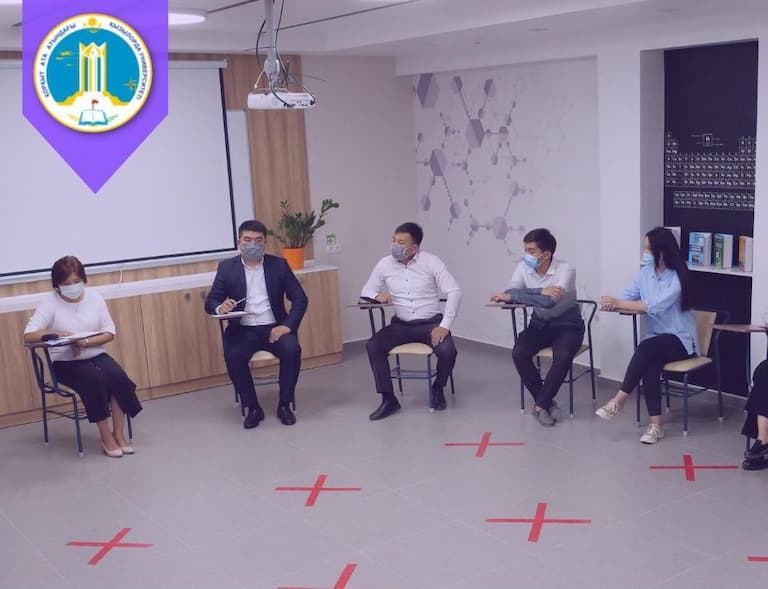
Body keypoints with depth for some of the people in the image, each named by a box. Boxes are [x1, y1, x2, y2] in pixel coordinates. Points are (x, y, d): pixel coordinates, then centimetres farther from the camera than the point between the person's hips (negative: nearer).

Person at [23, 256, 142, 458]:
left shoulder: (94, 297, 2)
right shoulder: (50, 302, -6)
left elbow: (110, 333, 1)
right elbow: (29, 335, -13)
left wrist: (85, 342, -15)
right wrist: (57, 333, -25)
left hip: (96, 354, 3)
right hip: (66, 362, -3)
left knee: (118, 376, -27)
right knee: (96, 379, -32)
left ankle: (119, 434, -16)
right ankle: (106, 437, -19)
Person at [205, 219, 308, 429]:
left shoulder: (279, 265, 5)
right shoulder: (226, 267, 5)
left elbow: (300, 299, 3)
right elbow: (210, 302, 4)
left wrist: (287, 325, -13)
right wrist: (220, 308, -21)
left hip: (274, 327, 0)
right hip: (242, 329, 0)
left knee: (292, 349, -29)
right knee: (233, 356, -30)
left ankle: (284, 405, -9)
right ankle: (253, 408, -11)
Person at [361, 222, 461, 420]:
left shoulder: (431, 262, -9)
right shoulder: (385, 264, -1)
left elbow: (454, 291, -13)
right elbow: (366, 290, 9)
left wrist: (444, 325, -22)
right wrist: (377, 295, -17)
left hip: (431, 322, -2)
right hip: (401, 324, 3)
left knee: (447, 351, -29)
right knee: (373, 346, -23)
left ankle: (438, 388, 6)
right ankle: (388, 399, -10)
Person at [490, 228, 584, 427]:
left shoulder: (565, 269, -23)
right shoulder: (523, 267, -8)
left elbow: (549, 302, -35)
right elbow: (510, 293, -22)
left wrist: (512, 296, -29)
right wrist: (540, 291, -32)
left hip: (567, 324, -4)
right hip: (540, 323, 4)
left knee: (562, 357, -33)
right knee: (519, 353, -23)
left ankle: (541, 405, -11)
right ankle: (547, 401, -4)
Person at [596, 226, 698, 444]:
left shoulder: (677, 278, -16)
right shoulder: (646, 272, 5)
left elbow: (655, 306, -27)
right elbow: (629, 297, -2)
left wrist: (617, 303, -27)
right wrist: (611, 303, -26)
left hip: (681, 340, -4)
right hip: (656, 339, 5)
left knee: (645, 347, -34)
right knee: (650, 364, -29)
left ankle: (619, 400, -27)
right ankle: (655, 425, -28)